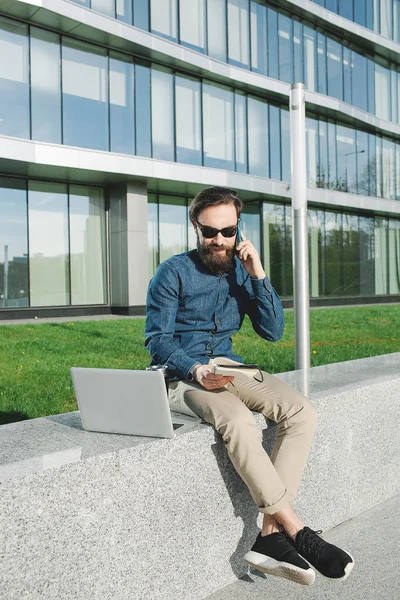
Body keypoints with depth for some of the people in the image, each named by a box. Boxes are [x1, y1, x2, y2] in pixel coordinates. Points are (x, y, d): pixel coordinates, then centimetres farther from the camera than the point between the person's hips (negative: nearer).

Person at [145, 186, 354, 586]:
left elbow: (273, 332, 3)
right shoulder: (173, 273, -6)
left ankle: (270, 534, -20)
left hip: (227, 369, 6)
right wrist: (196, 370, -26)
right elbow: (157, 339, -9)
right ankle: (297, 532, -21)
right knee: (237, 421, -35)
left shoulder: (240, 271, 8)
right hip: (181, 377, -5)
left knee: (302, 413, -18)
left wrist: (258, 275, -7)